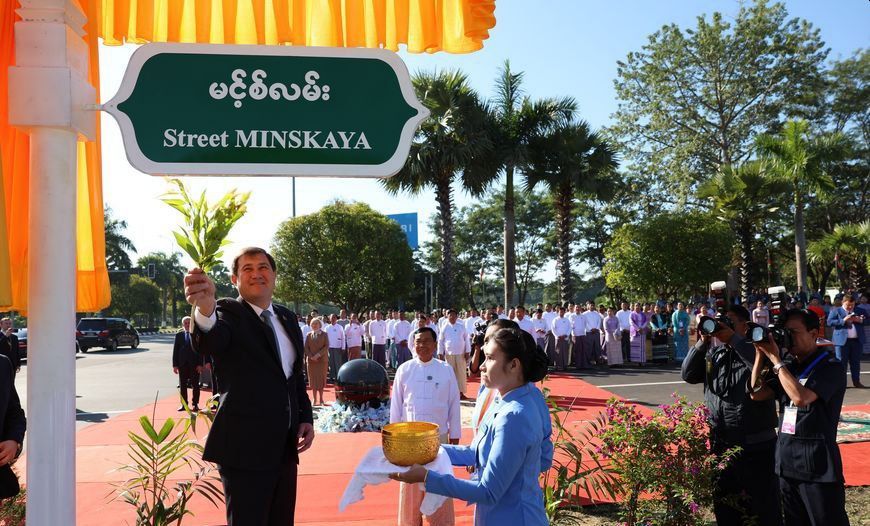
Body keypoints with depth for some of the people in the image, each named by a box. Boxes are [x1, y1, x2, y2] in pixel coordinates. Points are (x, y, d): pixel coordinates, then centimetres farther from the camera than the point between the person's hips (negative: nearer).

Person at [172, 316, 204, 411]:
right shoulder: (179, 335, 7)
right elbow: (175, 350, 6)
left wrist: (200, 364, -9)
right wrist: (175, 365, -1)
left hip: (194, 364, -2)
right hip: (182, 364, 2)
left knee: (195, 385, 3)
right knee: (182, 385, 6)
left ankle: (195, 404, 11)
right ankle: (184, 404, 14)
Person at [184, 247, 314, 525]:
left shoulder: (287, 317, 12)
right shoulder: (229, 311, -8)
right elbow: (209, 343, -32)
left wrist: (306, 418, 8)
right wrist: (205, 308, -53)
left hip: (285, 445, 7)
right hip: (245, 446, -7)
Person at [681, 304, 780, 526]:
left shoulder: (756, 350, -7)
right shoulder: (714, 353, 10)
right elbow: (688, 374, 4)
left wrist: (733, 339, -24)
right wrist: (702, 343, -6)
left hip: (756, 446, -6)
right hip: (720, 444, 6)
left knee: (764, 508, 3)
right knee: (724, 507, 18)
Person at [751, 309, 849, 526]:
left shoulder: (830, 366, -11)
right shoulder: (790, 365, 9)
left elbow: (801, 397, -25)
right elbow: (757, 393, 4)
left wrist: (775, 359, -18)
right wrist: (761, 355, -2)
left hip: (817, 464, -7)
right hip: (787, 461, 7)